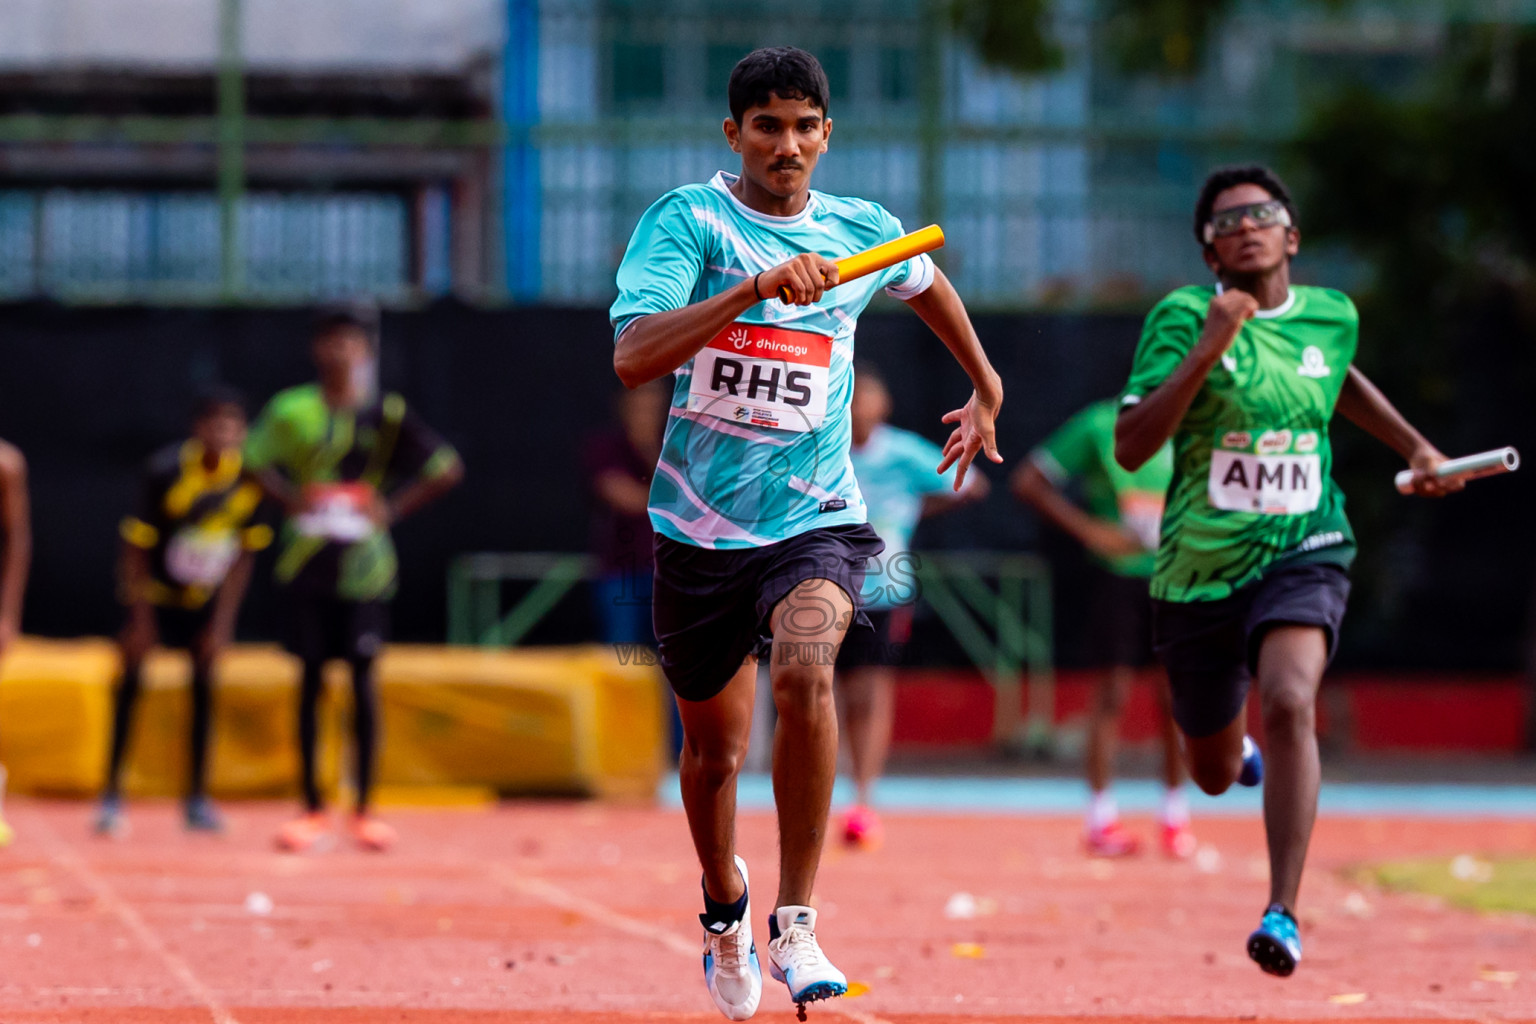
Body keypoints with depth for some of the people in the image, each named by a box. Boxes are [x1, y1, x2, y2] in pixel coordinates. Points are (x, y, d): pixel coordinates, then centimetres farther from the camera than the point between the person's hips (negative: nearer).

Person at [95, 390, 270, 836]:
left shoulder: (251, 477, -16)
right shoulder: (165, 470, -26)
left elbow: (243, 555, -5)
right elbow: (135, 546, -17)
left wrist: (222, 624, -5)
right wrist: (139, 618, -15)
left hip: (206, 598, 3)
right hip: (154, 591, -3)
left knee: (204, 684, 4)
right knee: (131, 683, -5)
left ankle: (197, 798, 12)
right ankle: (112, 793, 2)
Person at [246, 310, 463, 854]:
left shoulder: (387, 414, 1)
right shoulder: (291, 410, 2)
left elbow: (448, 469, 5)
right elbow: (255, 459, 8)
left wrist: (394, 508, -3)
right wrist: (290, 498, -6)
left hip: (363, 562, -1)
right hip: (307, 560, 1)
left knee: (362, 677, -1)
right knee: (311, 678, 3)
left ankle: (364, 809, 6)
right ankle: (312, 807, 10)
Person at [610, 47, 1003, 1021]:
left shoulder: (863, 233, 3)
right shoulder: (686, 219, -7)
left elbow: (927, 281, 28)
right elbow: (632, 356, -23)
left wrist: (986, 388, 35)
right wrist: (755, 287, -31)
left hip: (815, 519, 0)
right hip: (701, 526, 0)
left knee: (804, 669, -30)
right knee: (714, 748, 14)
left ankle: (796, 922, -24)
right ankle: (724, 907, 45)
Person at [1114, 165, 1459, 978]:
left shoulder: (1333, 316, 3)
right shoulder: (1183, 316, -9)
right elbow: (1130, 447, -19)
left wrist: (1415, 445, 20)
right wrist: (1207, 349, -27)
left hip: (1304, 553, 0)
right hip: (1198, 569, 0)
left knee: (1289, 702, -30)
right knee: (1214, 775, 16)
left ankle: (1283, 913, -28)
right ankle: (1241, 751, 57)